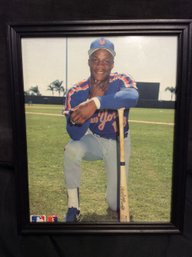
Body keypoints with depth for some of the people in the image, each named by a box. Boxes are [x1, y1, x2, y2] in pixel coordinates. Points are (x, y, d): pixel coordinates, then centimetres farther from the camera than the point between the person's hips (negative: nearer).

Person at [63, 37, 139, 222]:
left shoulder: (121, 81, -20)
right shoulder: (76, 93, -18)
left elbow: (132, 97, -47)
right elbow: (75, 134, -26)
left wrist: (96, 103, -59)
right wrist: (93, 99, -37)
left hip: (119, 144, 0)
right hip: (93, 140, 1)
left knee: (115, 204, -1)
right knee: (71, 150, -36)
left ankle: (114, 196, 39)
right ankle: (73, 208, -14)